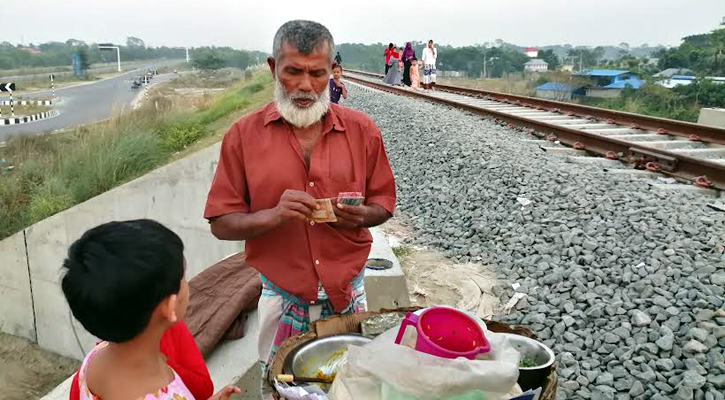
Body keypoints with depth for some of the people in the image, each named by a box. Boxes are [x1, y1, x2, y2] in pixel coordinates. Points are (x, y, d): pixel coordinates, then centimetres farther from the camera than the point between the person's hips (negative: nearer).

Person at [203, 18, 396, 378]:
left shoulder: (362, 129, -3)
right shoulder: (244, 134, -7)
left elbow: (383, 202, 6)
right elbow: (221, 223, -6)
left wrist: (363, 215, -16)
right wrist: (273, 216, -24)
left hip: (350, 296, 1)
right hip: (283, 301, -1)